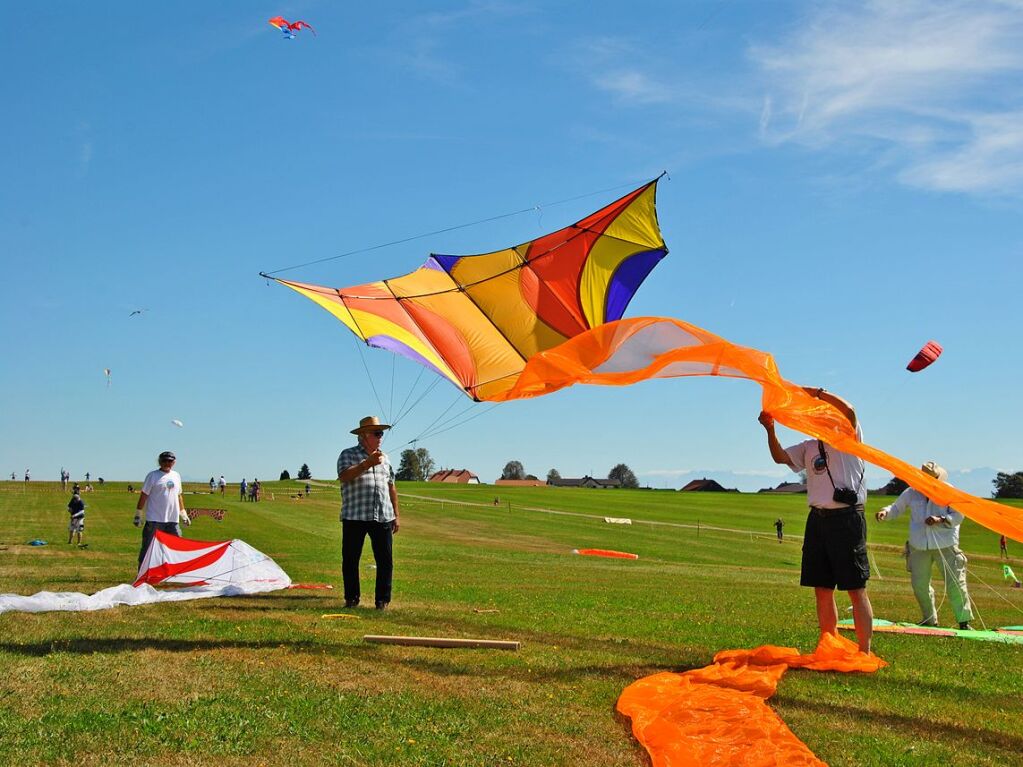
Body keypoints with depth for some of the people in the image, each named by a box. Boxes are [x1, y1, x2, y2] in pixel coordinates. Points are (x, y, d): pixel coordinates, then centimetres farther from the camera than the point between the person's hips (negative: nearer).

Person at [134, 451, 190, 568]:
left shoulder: (176, 476, 13)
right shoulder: (153, 475, -3)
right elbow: (144, 495, -4)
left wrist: (183, 514, 22)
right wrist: (137, 514, -6)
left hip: (173, 520, 5)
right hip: (154, 520, -5)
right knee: (148, 548, -2)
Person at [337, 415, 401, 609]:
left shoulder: (385, 458, 19)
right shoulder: (348, 455, 2)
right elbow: (344, 476, -18)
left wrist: (396, 515, 18)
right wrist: (367, 464, -24)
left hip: (383, 517, 4)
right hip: (354, 517, -4)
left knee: (385, 560, 1)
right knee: (350, 559, 3)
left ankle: (383, 600, 9)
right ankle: (351, 598, 15)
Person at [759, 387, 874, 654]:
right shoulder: (809, 447, 20)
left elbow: (849, 411, -17)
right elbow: (781, 457, 8)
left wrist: (818, 393, -17)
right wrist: (770, 431, -6)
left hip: (847, 518, -6)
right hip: (817, 519, 7)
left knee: (856, 589, -3)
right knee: (822, 589, 9)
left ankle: (864, 653, 0)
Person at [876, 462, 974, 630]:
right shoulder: (912, 492, 3)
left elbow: (958, 515, -5)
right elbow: (896, 508, 12)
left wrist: (941, 520, -22)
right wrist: (885, 512, -10)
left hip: (945, 546, -3)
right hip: (919, 546, 3)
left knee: (955, 583, -4)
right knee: (919, 584, 6)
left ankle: (964, 621, 6)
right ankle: (930, 619, 24)